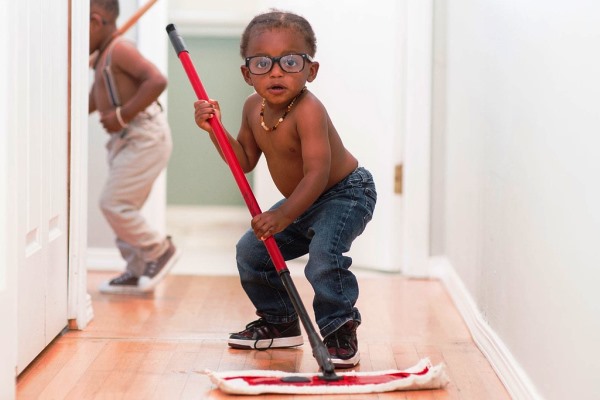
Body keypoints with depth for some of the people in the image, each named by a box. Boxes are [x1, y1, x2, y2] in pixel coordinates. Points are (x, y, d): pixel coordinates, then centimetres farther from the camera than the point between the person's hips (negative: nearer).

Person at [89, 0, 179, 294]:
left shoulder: (119, 50, -16)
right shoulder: (103, 57, 15)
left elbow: (157, 80, -29)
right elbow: (94, 102, 23)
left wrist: (123, 115, -25)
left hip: (145, 138, -10)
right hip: (127, 140, 10)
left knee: (113, 203, -9)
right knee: (121, 207, 12)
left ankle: (160, 251, 6)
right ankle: (138, 272, 19)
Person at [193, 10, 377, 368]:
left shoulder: (308, 110, -32)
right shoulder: (254, 108, -6)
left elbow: (317, 173, -39)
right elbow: (246, 160, 7)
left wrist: (284, 216, -47)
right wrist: (216, 129, -6)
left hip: (347, 194, -9)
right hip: (303, 202, 9)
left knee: (324, 251, -32)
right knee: (251, 251, 8)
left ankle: (340, 332, -16)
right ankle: (280, 323, 26)